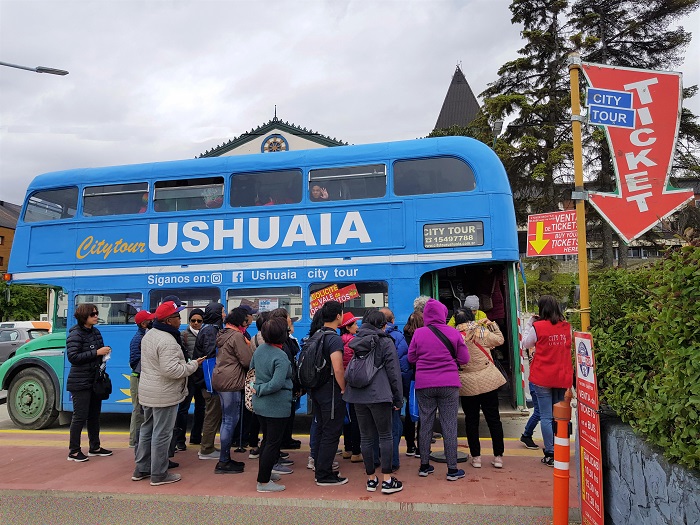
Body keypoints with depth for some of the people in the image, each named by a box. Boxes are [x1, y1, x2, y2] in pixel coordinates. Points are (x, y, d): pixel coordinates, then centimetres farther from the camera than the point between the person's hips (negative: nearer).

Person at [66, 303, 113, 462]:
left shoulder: (96, 332, 9)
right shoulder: (75, 334, -14)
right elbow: (73, 357, -23)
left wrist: (105, 352, 4)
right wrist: (96, 352, -24)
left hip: (95, 380, 8)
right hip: (81, 382, -8)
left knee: (94, 415, 15)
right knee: (80, 416, -2)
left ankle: (94, 447, 26)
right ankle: (73, 451, 10)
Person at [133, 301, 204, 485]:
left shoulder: (149, 334, 8)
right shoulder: (167, 341, -24)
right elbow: (171, 370, -29)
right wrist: (193, 365, -17)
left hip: (147, 391, 10)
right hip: (164, 394, -10)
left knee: (147, 429, 19)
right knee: (162, 434, 1)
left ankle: (141, 469, 30)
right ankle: (159, 474, 12)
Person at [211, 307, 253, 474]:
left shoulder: (222, 334, 15)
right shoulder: (237, 336, -15)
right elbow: (248, 361, -17)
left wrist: (245, 346, 11)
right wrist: (249, 346, 0)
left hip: (220, 379, 10)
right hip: (230, 382, -10)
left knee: (227, 420, 16)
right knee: (230, 421, -3)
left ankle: (226, 458, 24)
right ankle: (223, 462, 3)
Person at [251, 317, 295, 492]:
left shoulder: (259, 349, 1)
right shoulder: (280, 357, -23)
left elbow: (251, 369, 15)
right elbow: (276, 384, -29)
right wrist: (260, 389, -15)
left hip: (260, 404, 8)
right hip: (277, 407, -8)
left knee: (267, 440, 22)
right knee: (273, 443, 4)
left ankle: (265, 472, 34)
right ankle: (263, 481, 11)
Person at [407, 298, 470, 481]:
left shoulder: (418, 333, -5)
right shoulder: (453, 333, -6)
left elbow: (411, 358, 3)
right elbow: (464, 359, -1)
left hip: (424, 385, 1)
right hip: (449, 384, -1)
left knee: (425, 424, 12)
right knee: (449, 425, 6)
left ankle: (424, 466, 22)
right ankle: (452, 469, 12)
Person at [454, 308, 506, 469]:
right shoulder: (482, 332, -8)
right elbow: (500, 340, 8)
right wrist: (492, 324, 17)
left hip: (467, 384, 0)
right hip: (488, 381, 0)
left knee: (471, 420, 11)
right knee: (493, 418, 11)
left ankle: (476, 457, 15)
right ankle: (498, 456, 16)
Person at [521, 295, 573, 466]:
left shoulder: (538, 327, -11)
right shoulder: (566, 327, 1)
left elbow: (526, 344, 3)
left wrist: (530, 325, 10)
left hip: (542, 378, -4)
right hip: (562, 377, 4)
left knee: (546, 417, 2)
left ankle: (550, 454, 4)